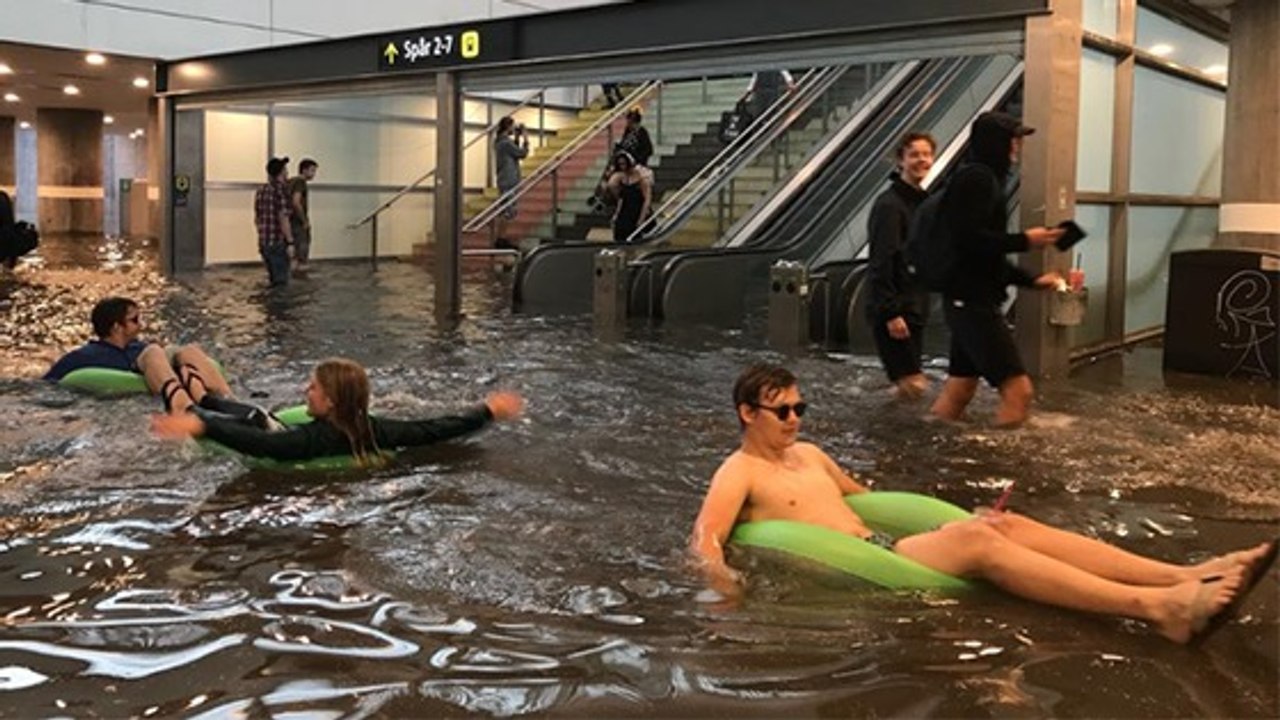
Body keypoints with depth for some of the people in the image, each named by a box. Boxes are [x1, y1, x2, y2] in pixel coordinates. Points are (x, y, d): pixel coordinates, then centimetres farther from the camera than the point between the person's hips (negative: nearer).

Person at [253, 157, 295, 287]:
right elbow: (283, 219, -19)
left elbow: (256, 219, 17)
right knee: (280, 281, -1)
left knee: (273, 279, 17)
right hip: (278, 243, -8)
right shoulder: (281, 189, -13)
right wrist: (290, 242, -15)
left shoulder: (261, 190, 11)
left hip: (263, 242, 8)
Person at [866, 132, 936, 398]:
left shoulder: (923, 201, 13)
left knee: (912, 386, 13)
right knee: (913, 386, -8)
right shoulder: (889, 205, -15)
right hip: (894, 310, -9)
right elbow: (880, 263, -20)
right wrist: (890, 313, -23)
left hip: (915, 308, 9)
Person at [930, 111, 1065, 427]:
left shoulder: (984, 179, 20)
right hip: (973, 301, -10)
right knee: (1018, 388, -10)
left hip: (969, 300, 10)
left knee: (958, 390, 12)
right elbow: (969, 238, -22)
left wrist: (1032, 280, 18)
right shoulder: (978, 178, -10)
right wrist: (1024, 240, -15)